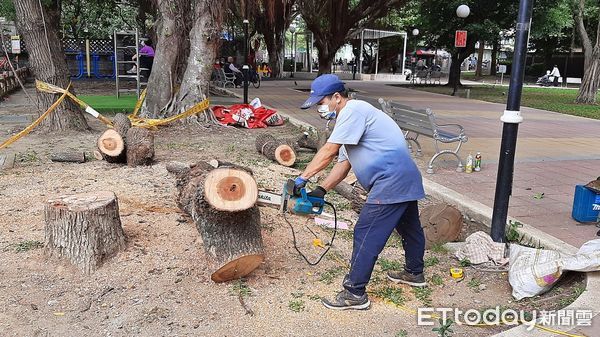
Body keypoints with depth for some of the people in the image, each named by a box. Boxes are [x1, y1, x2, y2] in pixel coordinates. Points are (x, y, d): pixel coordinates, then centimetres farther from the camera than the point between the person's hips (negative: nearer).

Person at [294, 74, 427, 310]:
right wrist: (321, 190, 4)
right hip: (406, 180, 11)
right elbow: (343, 163, 13)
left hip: (391, 183, -11)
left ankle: (355, 293, 2)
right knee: (409, 228, 26)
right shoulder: (347, 119, 18)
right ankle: (415, 273, 46)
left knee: (366, 235, -6)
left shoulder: (353, 110, -14)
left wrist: (302, 178, -13)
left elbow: (328, 152, -20)